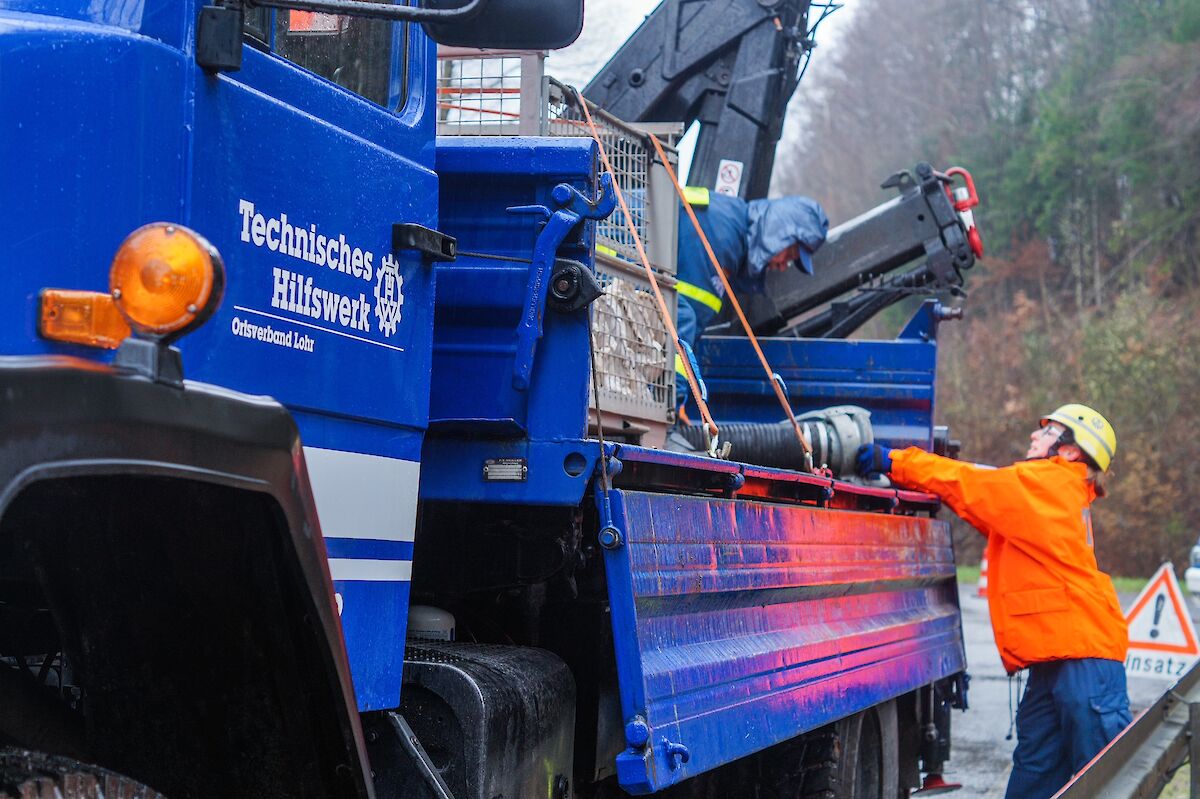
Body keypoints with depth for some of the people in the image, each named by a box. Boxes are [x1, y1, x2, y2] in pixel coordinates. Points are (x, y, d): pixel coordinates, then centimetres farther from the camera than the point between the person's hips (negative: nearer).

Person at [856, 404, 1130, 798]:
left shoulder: (1047, 483, -5)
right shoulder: (1059, 492, 22)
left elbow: (970, 484, -6)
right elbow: (985, 494, 23)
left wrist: (894, 462, -1)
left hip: (1082, 654, -10)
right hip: (1054, 660, 10)